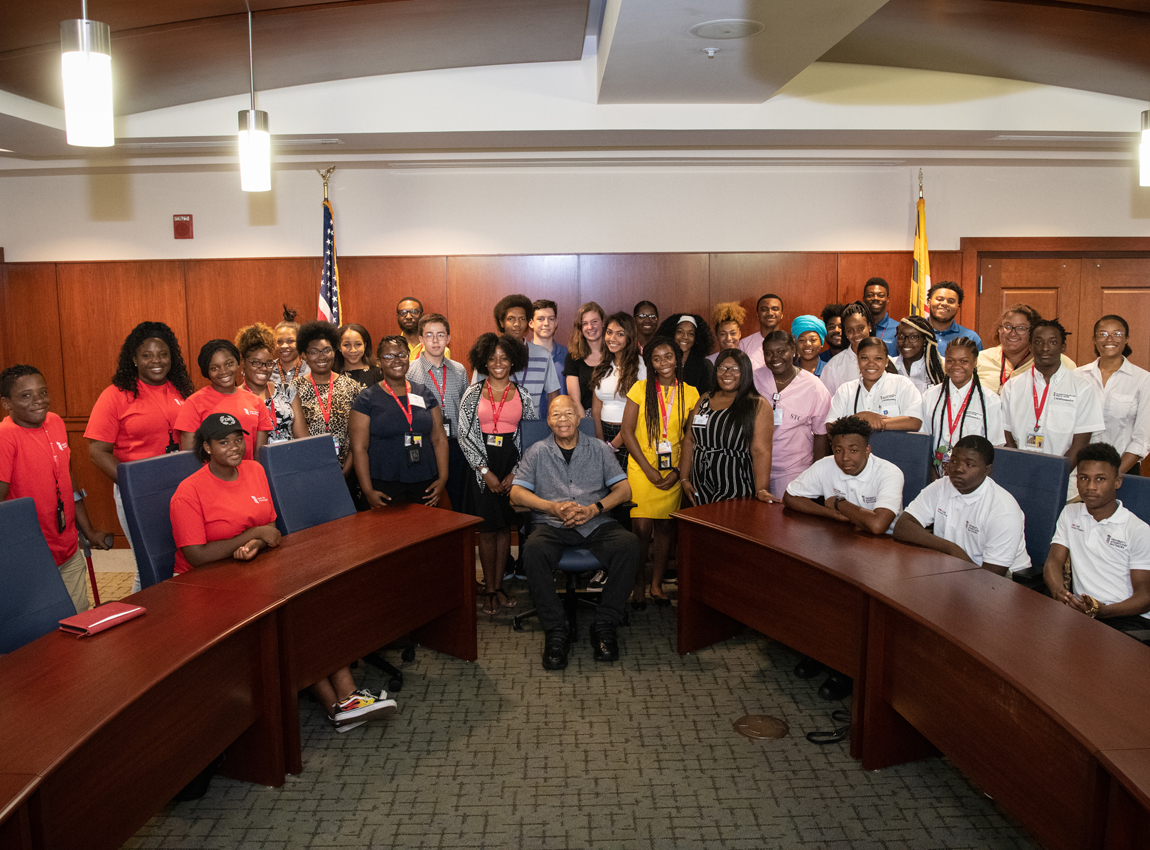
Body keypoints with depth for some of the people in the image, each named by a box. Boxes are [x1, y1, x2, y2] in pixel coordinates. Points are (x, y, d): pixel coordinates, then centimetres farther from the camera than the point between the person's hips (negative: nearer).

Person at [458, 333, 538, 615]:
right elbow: (464, 435, -1)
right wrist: (486, 471, -9)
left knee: (504, 527, 7)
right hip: (483, 467, -1)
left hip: (513, 467, 1)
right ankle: (490, 589, 11)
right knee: (487, 528, 1)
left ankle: (497, 585, 17)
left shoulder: (522, 396, 5)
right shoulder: (473, 394, 3)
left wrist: (515, 473, -7)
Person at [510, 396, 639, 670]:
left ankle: (604, 625, -20)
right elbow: (517, 493, 4)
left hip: (596, 524, 1)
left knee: (629, 544, -31)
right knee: (533, 549, -35)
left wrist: (594, 508, -11)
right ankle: (555, 632, -25)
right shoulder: (537, 452, 15)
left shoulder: (599, 449, 16)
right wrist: (553, 507, -13)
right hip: (551, 526, -1)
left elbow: (623, 489, 8)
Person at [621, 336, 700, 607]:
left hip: (673, 471, 2)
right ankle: (638, 584, 11)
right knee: (642, 528, -8)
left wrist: (677, 471, -4)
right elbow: (627, 431, -4)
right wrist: (649, 469, -9)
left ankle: (657, 584, 22)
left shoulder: (690, 393, 5)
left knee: (665, 526, 6)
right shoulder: (640, 388, -2)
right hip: (642, 469, -2)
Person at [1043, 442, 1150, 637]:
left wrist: (1104, 611, -25)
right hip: (1080, 609, 4)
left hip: (1128, 616, -3)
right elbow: (1053, 561, 7)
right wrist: (1059, 592, -18)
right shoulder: (1070, 514, 15)